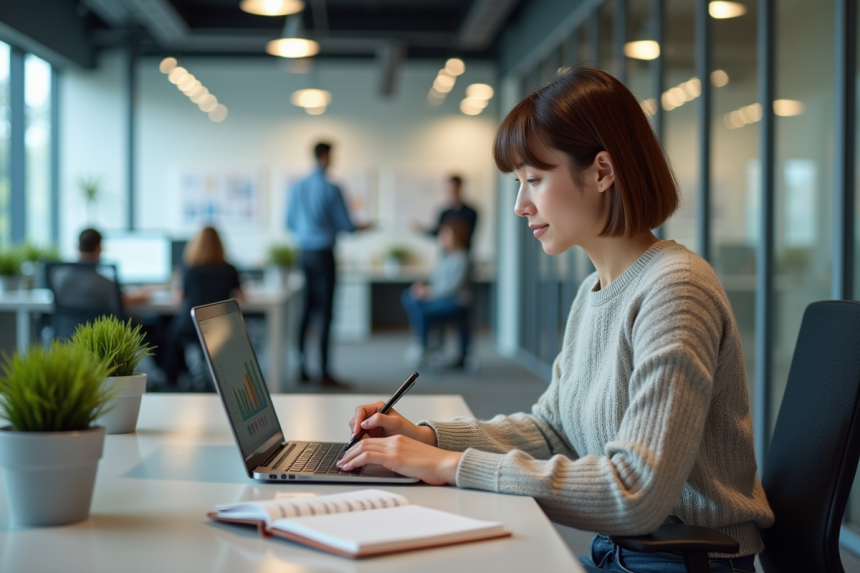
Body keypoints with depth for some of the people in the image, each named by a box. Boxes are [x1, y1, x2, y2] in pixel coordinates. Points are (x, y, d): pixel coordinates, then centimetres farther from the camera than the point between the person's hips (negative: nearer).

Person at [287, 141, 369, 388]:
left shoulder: (297, 187, 4)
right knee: (325, 313, -2)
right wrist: (363, 227, 13)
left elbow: (289, 223, 12)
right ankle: (324, 372, 0)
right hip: (323, 254, -6)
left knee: (307, 310, 13)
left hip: (304, 253, 6)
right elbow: (345, 225, -9)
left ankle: (302, 367, 16)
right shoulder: (331, 189, -14)